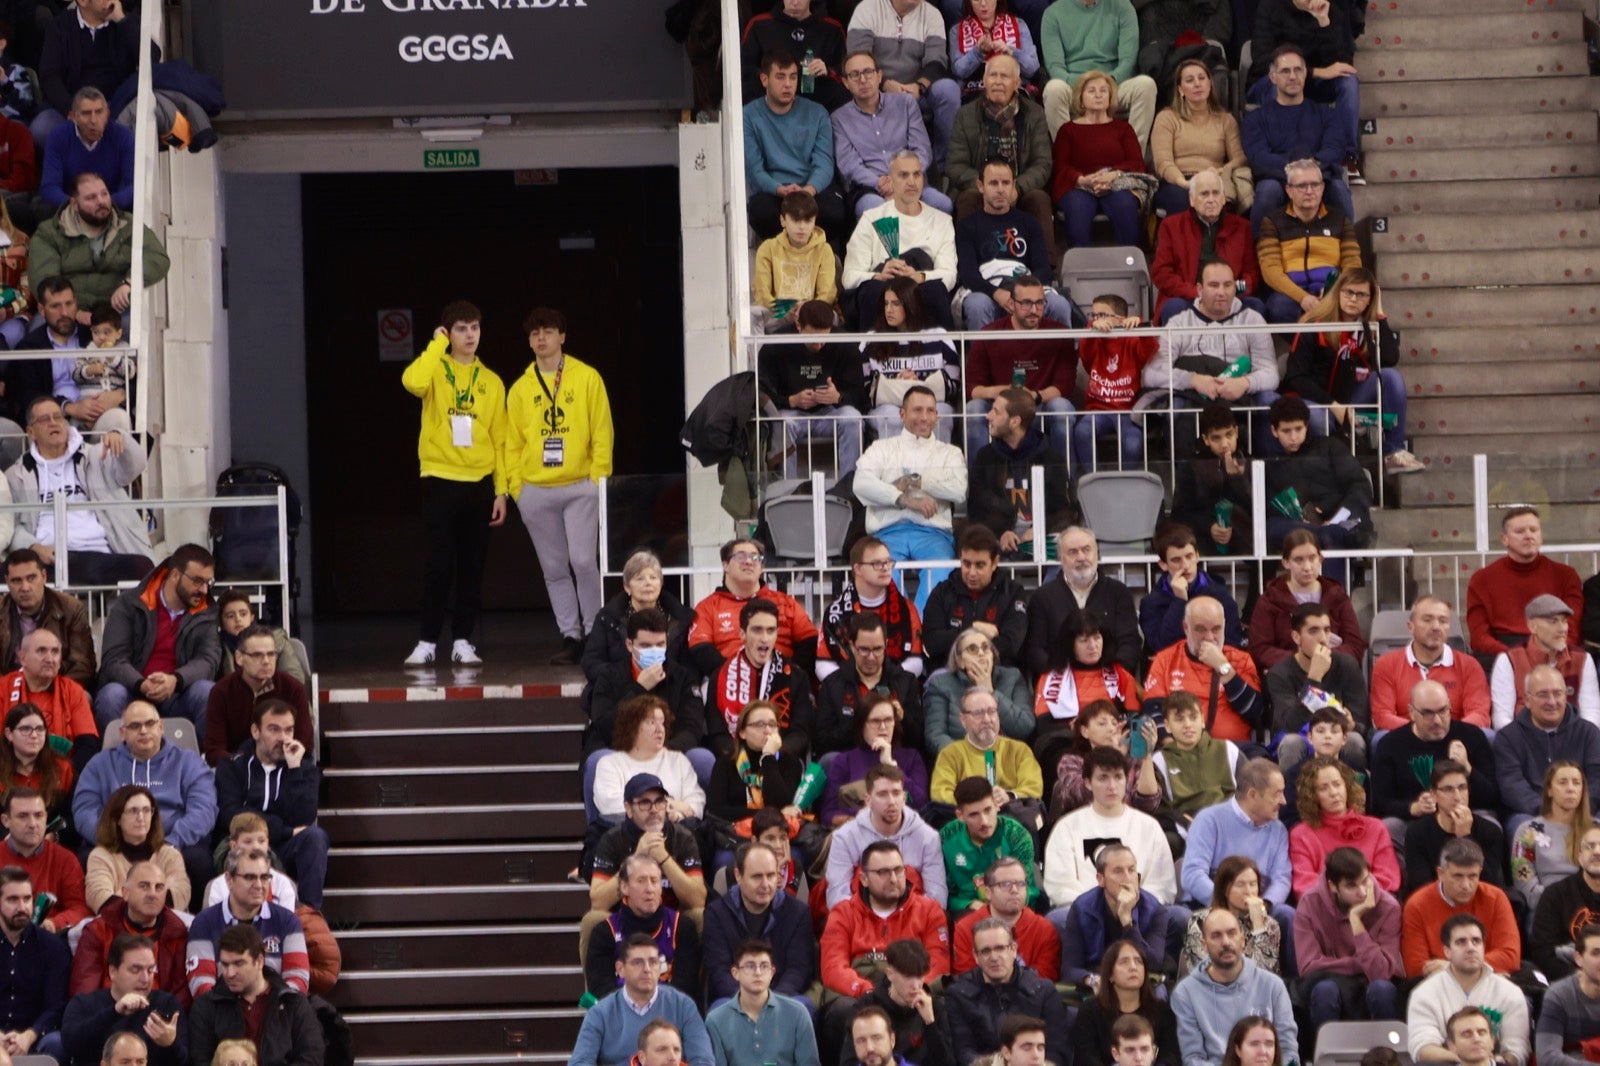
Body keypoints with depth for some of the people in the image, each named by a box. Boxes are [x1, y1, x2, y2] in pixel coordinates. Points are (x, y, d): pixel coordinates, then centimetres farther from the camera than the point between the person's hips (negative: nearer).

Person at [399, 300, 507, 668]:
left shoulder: (491, 382, 10)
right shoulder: (436, 370, 2)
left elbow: (500, 440, 10)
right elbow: (413, 382, -24)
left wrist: (501, 491, 4)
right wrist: (438, 344, -13)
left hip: (480, 483, 3)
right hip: (441, 480, -3)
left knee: (472, 565, 5)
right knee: (438, 564, -6)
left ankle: (463, 641, 11)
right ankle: (427, 642, -1)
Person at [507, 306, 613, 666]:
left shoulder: (587, 378, 2)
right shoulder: (520, 389, 10)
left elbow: (602, 433, -1)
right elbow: (512, 443, 10)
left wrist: (599, 477, -8)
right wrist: (515, 484, 0)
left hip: (581, 487, -3)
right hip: (536, 492, 3)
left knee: (583, 561, -12)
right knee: (555, 569, 5)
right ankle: (570, 636, 11)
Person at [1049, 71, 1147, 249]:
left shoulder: (1122, 128, 24)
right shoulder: (1068, 130, 20)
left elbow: (1137, 164, 10)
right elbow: (1060, 167, 6)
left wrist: (1112, 175, -13)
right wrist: (1082, 180, -18)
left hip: (1116, 186, 1)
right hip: (1078, 188, -1)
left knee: (1125, 204, -36)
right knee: (1079, 206, -38)